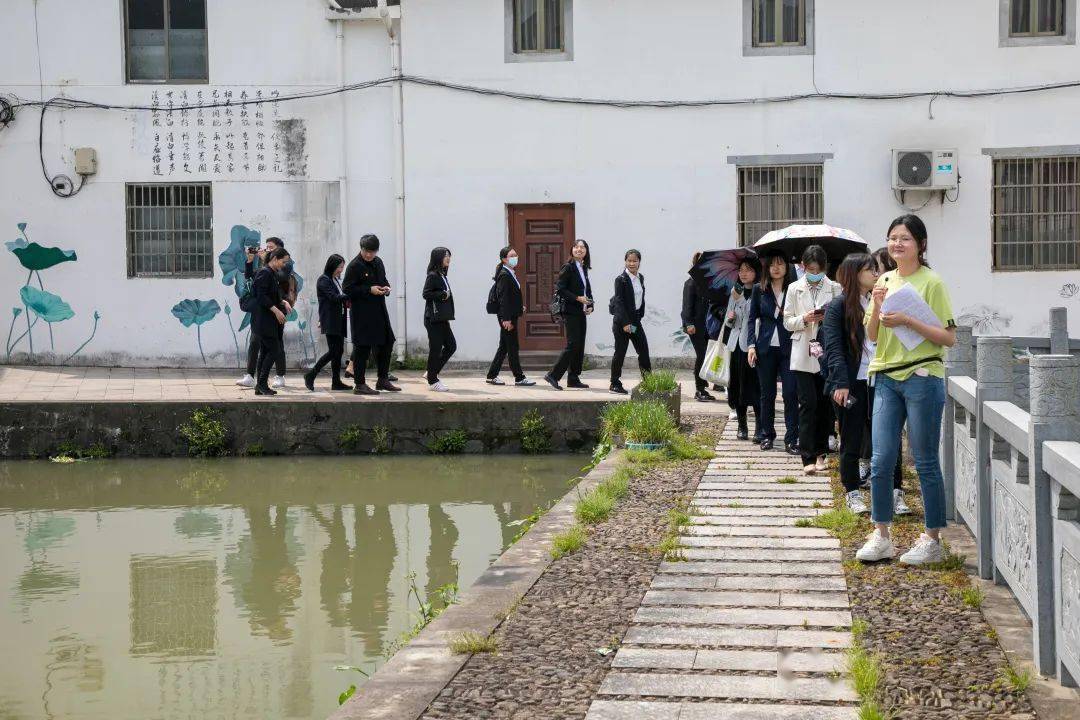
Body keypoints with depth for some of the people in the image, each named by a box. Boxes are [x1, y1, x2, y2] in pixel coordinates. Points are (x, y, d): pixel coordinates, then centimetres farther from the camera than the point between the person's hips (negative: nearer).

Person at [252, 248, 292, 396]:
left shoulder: (272, 273, 17)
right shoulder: (265, 273, -13)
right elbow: (262, 296, -20)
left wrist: (284, 302, 7)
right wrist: (276, 310, -21)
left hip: (268, 321, 10)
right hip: (263, 320, -10)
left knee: (265, 352, 9)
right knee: (273, 350, -10)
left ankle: (260, 386, 11)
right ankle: (262, 384, -8)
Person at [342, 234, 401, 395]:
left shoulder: (378, 262, 12)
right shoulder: (354, 266, -11)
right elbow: (347, 288, -14)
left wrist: (386, 287, 2)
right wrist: (369, 290, -20)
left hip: (379, 310, 8)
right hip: (362, 313, -8)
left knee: (387, 342, 13)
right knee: (362, 347, -5)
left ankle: (382, 380, 26)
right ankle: (360, 384, 1)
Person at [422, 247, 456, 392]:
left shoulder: (442, 275, 15)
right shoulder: (432, 275, -11)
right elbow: (426, 294, -18)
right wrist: (443, 295, -14)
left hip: (442, 319, 9)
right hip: (433, 318, -9)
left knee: (451, 346, 10)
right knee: (436, 348, -4)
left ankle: (432, 372, 19)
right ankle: (433, 381, 4)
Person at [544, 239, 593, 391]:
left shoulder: (583, 269, 14)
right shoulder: (568, 268, -9)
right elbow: (559, 289, -15)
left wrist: (589, 306, 4)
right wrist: (577, 298, -19)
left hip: (581, 313, 8)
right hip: (571, 312, -8)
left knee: (580, 346, 8)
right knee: (573, 344, -13)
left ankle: (574, 379, 13)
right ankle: (553, 375, -9)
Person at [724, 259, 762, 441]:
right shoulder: (736, 291, 14)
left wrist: (740, 300, -18)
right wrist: (730, 318, -2)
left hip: (753, 345, -6)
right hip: (736, 345, 6)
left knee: (754, 386, -9)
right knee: (737, 385, 8)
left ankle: (759, 429, -7)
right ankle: (742, 426, 17)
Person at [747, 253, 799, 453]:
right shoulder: (759, 290, 6)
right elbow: (752, 318, 9)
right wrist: (751, 345, 0)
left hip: (789, 348, -2)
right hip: (766, 348, 2)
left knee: (790, 393, -7)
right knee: (767, 393, 9)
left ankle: (791, 439, -3)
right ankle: (767, 435, 20)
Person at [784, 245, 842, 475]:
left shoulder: (834, 288, 4)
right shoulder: (794, 289, 5)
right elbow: (787, 322, 5)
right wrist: (804, 319, -13)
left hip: (827, 353, 1)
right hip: (803, 354, -1)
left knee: (825, 404, 6)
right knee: (808, 403, -7)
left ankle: (820, 453, 18)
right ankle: (808, 458, -6)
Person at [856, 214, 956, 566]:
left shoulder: (931, 283, -6)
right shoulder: (885, 281, 12)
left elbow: (949, 337, -9)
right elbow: (872, 335, 11)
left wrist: (908, 321, -18)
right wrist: (877, 307, -7)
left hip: (922, 377, -5)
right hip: (887, 378, 5)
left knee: (925, 462, 1)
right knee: (881, 460, 3)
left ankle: (932, 540, 10)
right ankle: (881, 536, 12)